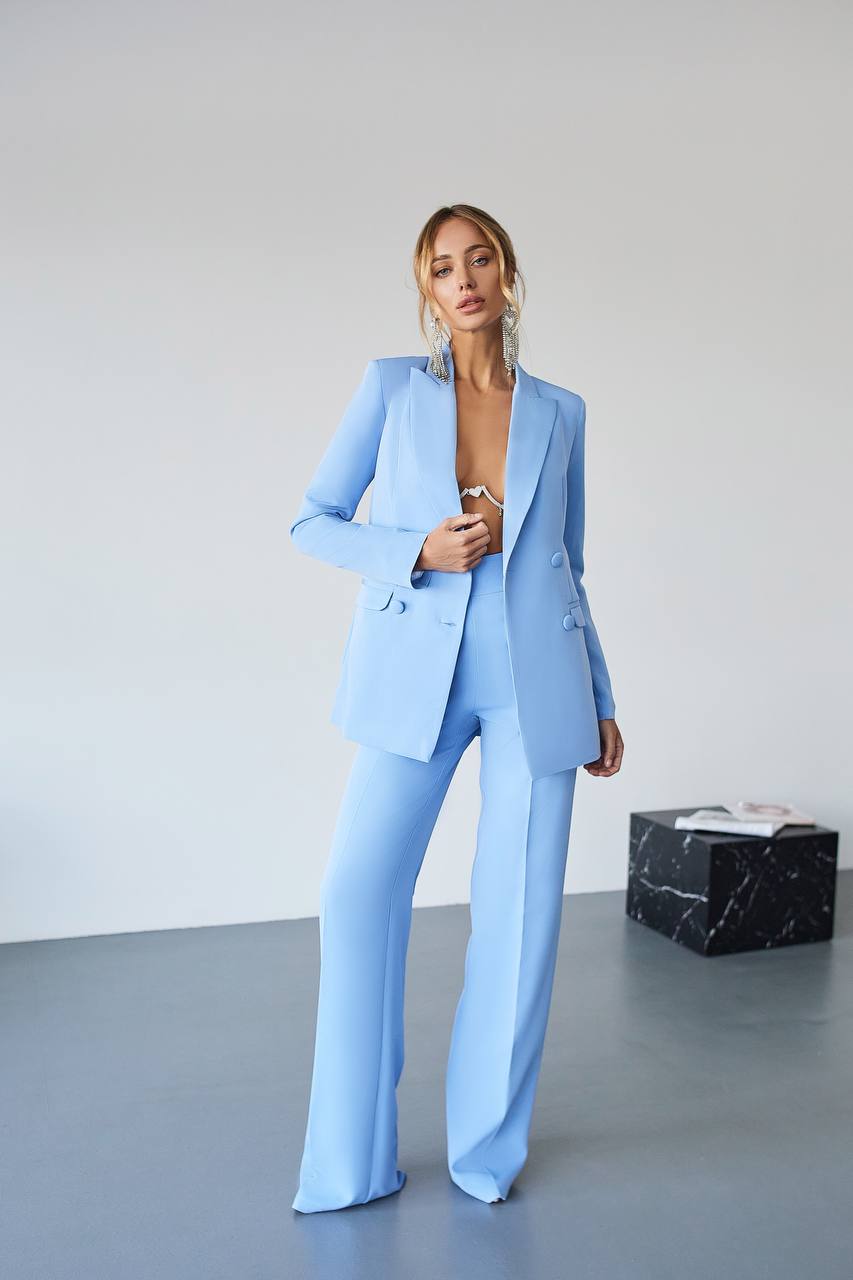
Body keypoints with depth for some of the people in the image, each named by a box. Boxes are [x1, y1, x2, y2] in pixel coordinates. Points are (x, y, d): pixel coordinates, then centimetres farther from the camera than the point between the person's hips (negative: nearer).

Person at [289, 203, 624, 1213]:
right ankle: (351, 1162, 13)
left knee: (521, 910, 2)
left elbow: (567, 567, 15)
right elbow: (315, 522, 5)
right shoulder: (391, 387, 5)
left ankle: (488, 1148, 22)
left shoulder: (559, 412, 10)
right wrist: (421, 550, -12)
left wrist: (601, 702, 14)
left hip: (535, 680, 2)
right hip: (416, 675, -1)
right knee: (359, 893, -5)